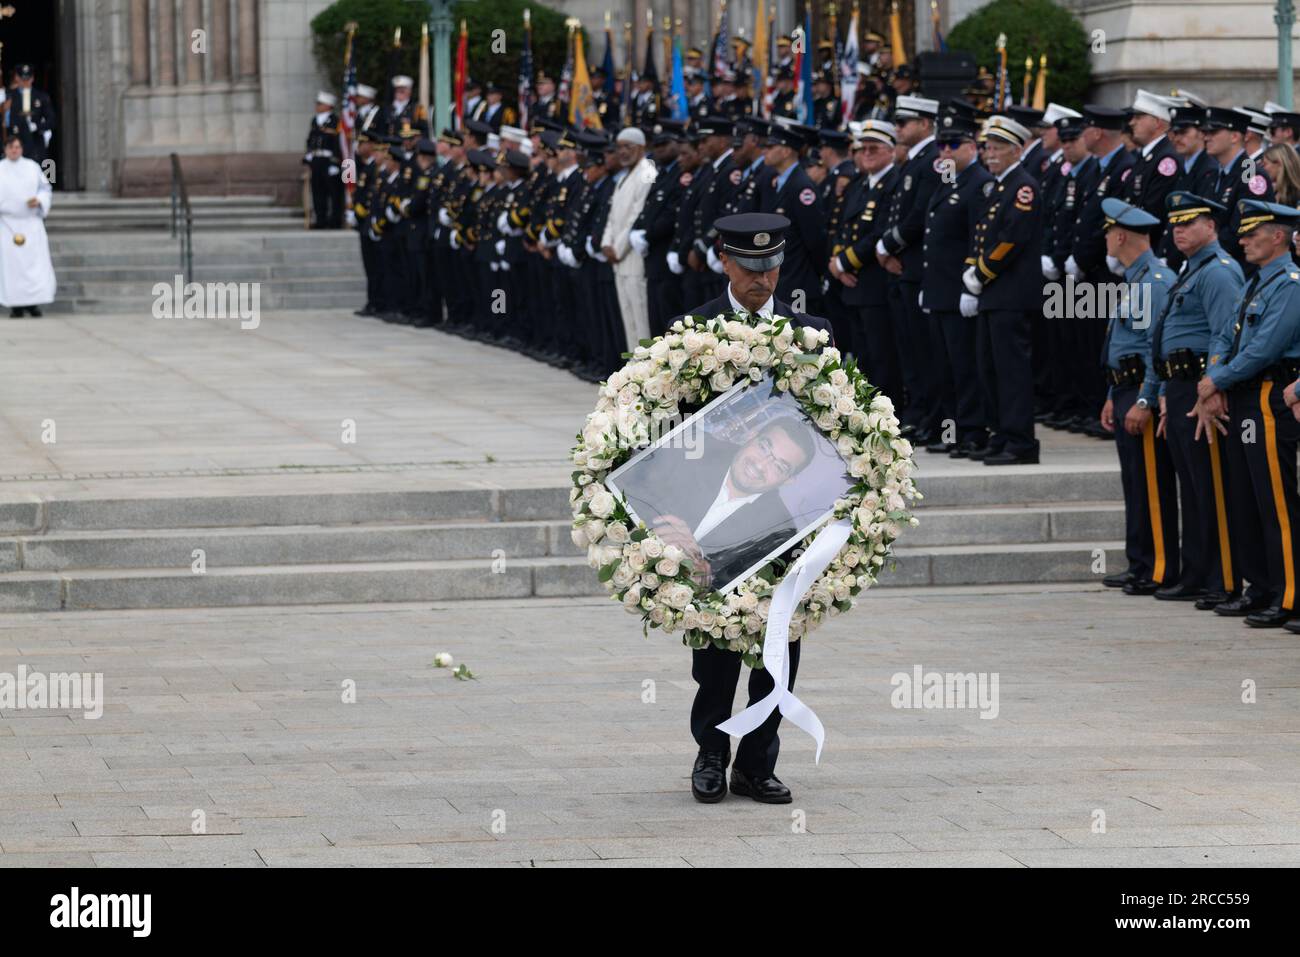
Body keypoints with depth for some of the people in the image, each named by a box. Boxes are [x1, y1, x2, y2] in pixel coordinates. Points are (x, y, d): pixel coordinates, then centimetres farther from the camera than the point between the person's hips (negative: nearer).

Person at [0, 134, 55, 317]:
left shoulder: (32, 167, 8)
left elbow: (45, 188, 10)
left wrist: (39, 200, -9)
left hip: (32, 222, 1)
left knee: (35, 262, -6)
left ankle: (33, 303, 0)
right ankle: (16, 306, -1)